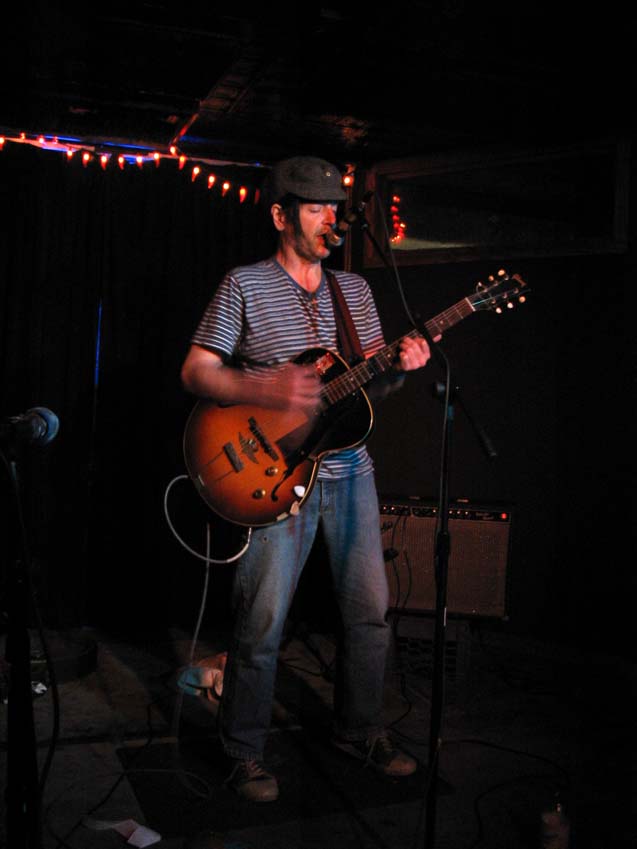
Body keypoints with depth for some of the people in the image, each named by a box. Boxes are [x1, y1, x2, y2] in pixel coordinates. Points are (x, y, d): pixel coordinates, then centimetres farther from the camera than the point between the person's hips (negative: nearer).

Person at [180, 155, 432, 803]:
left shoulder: (355, 289, 13)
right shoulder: (243, 286, -2)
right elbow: (195, 373, -6)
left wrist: (399, 366, -6)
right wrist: (264, 391, -22)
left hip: (349, 468, 5)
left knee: (369, 609, 10)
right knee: (261, 622, -2)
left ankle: (359, 730, 31)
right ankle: (245, 754, 18)